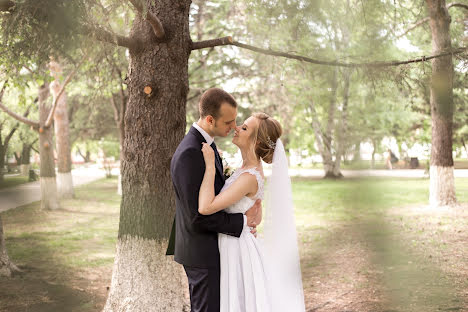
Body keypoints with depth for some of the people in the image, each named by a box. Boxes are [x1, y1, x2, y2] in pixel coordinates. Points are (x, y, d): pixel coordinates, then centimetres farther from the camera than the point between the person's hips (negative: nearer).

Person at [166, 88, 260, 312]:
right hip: (201, 252, -10)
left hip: (208, 247, 10)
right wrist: (241, 221, -16)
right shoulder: (189, 154, -24)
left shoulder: (205, 143, 8)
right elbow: (198, 216, -26)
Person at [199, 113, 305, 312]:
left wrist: (210, 165, -27)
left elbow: (205, 208, -33)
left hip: (236, 250, -9)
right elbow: (256, 219, 11)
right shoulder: (253, 169, 3)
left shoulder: (249, 177, -26)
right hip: (234, 245, 9)